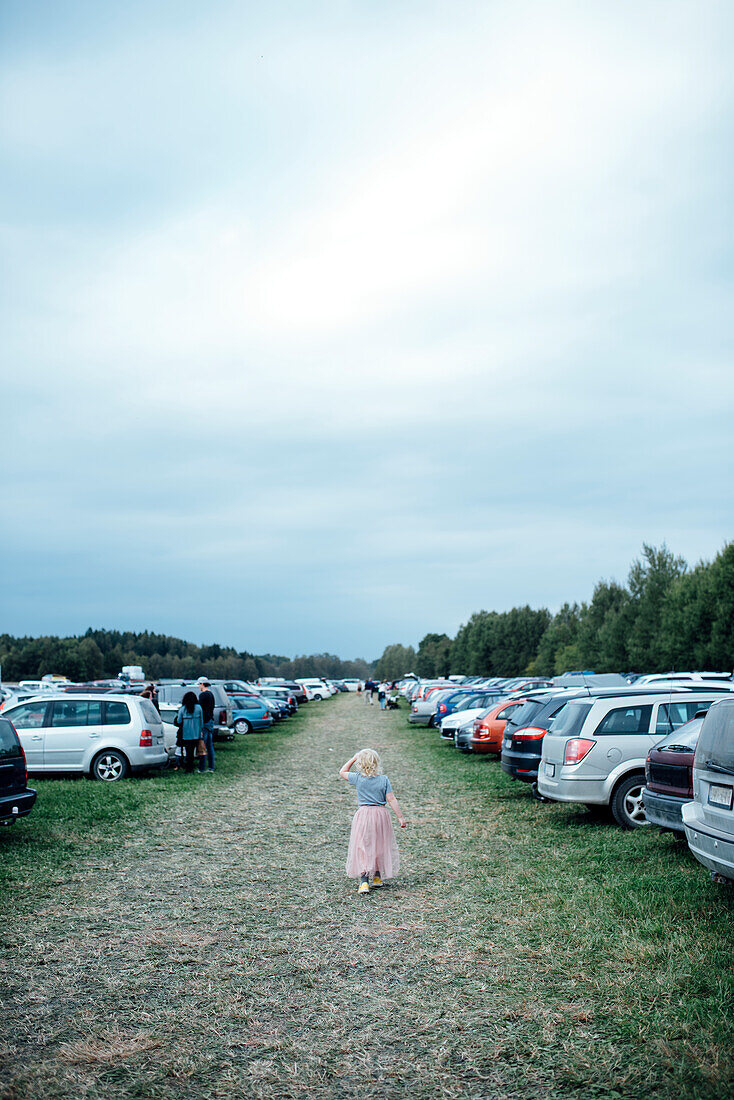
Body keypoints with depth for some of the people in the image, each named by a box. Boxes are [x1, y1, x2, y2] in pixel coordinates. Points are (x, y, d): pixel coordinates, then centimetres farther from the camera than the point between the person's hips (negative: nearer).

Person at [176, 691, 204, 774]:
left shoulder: (182, 709, -7)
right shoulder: (198, 708, -2)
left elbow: (178, 722, -4)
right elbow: (201, 721, 2)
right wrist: (201, 730, 13)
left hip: (186, 734, -1)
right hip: (196, 734, 1)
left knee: (188, 751, 6)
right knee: (192, 751, 9)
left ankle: (188, 769, 7)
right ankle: (190, 767, 12)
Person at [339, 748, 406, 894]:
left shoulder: (357, 778, -6)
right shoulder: (384, 779, -5)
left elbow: (342, 772, 11)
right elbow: (391, 799, -6)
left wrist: (353, 759, 13)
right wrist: (400, 817, -1)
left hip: (363, 815, -2)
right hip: (381, 814, 2)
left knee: (362, 848, 0)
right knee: (380, 846, 18)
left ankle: (364, 881, -11)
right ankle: (377, 877, 31)